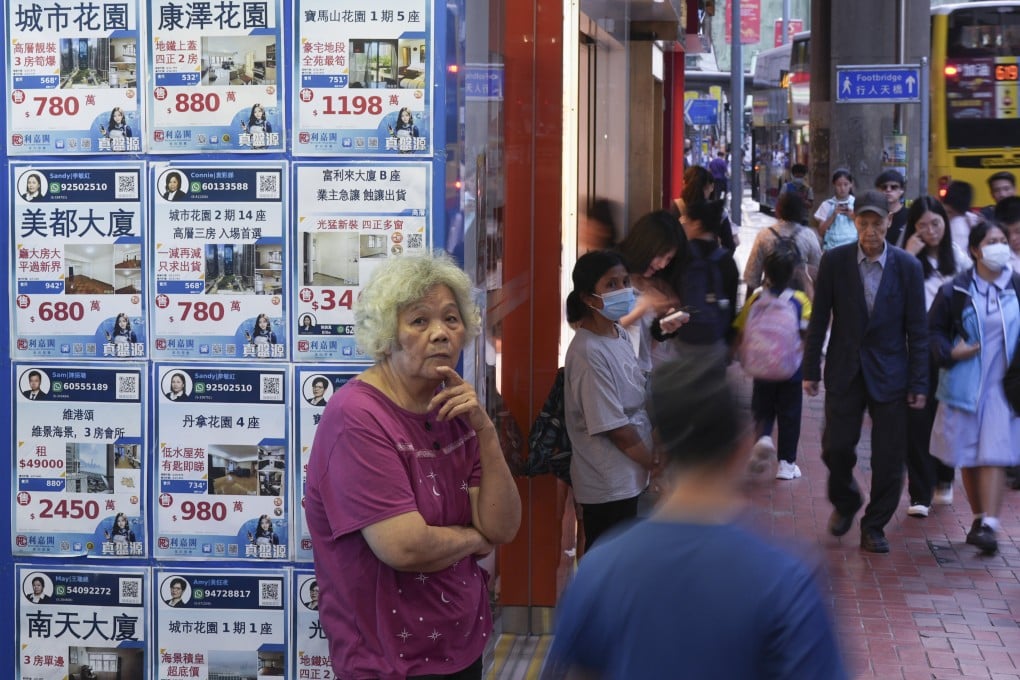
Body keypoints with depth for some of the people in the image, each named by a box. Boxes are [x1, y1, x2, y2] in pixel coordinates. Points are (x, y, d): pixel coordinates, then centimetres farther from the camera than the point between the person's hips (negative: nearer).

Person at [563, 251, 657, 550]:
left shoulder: (620, 335, 5)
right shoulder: (588, 352, -22)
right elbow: (615, 428, -20)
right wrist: (654, 463, -8)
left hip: (627, 477, 9)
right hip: (606, 485, -9)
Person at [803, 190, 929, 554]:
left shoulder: (908, 266, -4)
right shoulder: (834, 261, -3)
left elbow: (917, 329, -1)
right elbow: (819, 319, 2)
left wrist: (918, 383, -3)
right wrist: (811, 370, 1)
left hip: (890, 373, 0)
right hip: (845, 370, 0)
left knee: (889, 458, 1)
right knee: (836, 446, 0)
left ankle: (874, 527, 17)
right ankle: (845, 501, 31)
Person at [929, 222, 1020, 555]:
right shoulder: (955, 291, -1)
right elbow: (934, 329, 6)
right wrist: (949, 352, -11)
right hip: (964, 385, 1)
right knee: (968, 457, 8)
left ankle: (989, 525, -12)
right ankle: (979, 519, 23)